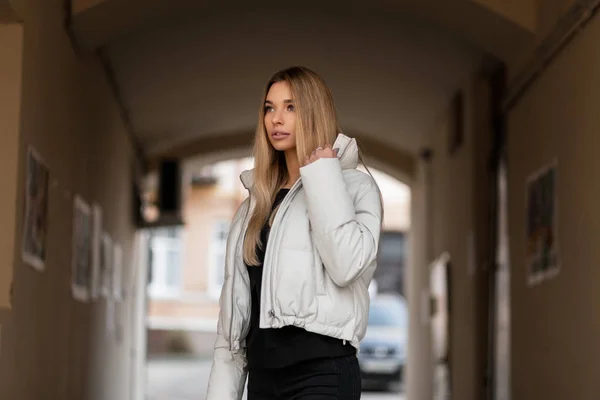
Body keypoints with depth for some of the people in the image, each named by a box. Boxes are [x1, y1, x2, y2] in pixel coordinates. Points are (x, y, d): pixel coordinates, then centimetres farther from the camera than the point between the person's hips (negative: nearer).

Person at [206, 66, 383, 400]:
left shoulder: (353, 184, 1)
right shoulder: (258, 200, 19)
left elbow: (347, 265, -17)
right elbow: (236, 297, 18)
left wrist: (322, 178, -9)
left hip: (323, 371, -6)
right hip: (263, 372, 7)